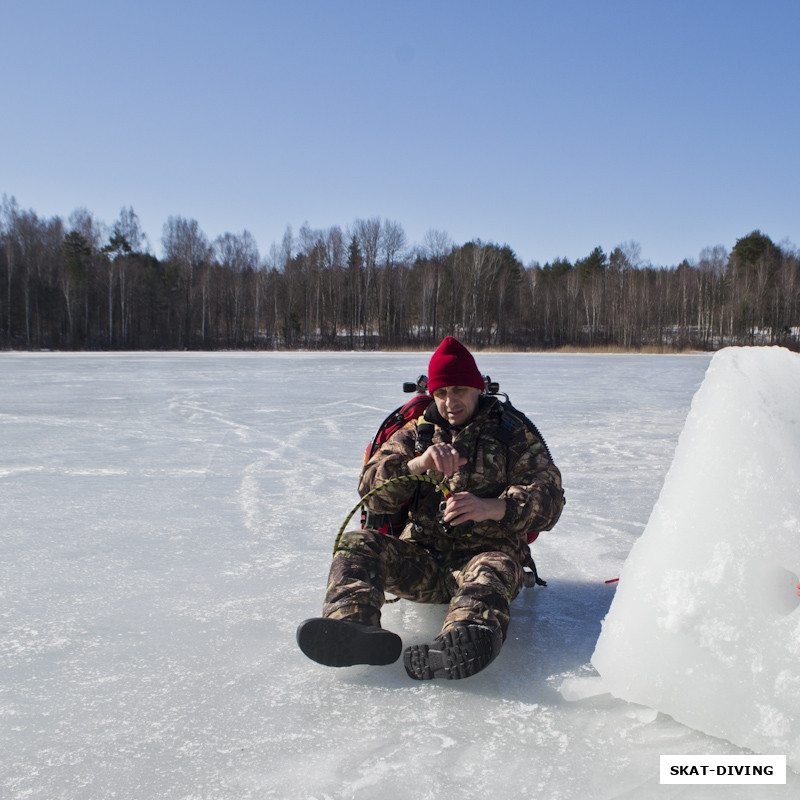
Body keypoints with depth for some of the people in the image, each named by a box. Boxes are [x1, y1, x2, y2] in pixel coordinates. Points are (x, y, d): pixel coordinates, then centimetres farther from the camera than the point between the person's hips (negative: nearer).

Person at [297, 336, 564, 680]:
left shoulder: (512, 433, 11)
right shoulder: (415, 434, 17)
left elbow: (549, 500, -4)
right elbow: (372, 492, 1)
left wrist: (491, 507, -24)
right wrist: (417, 464, -20)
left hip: (488, 551, -3)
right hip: (423, 558, 3)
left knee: (492, 571, -38)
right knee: (358, 544, -23)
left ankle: (466, 642, -69)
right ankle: (350, 628, -49)